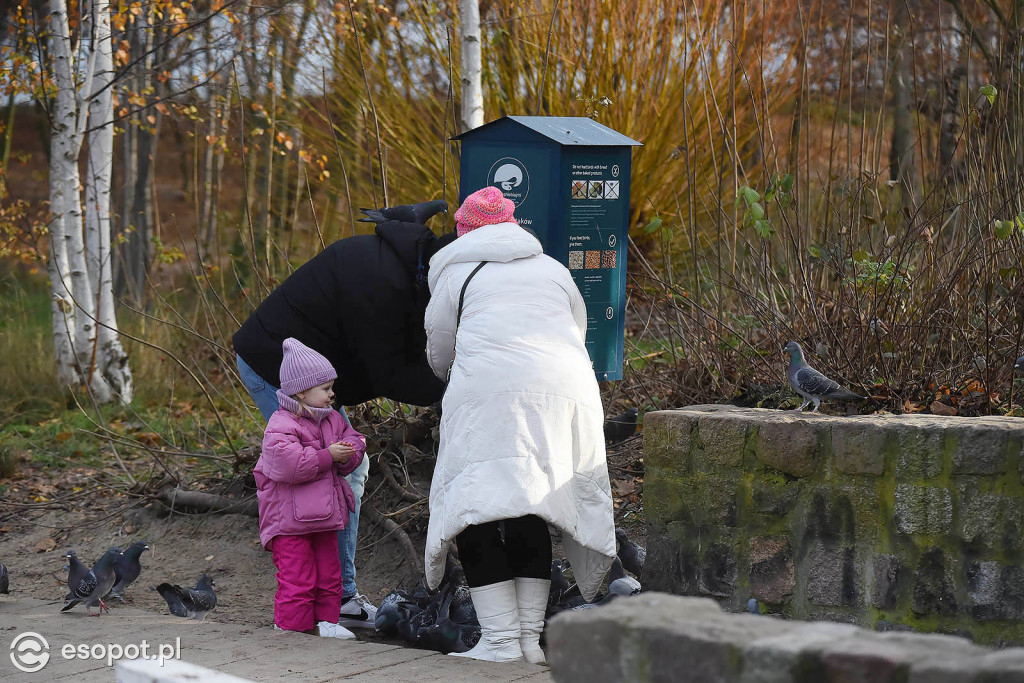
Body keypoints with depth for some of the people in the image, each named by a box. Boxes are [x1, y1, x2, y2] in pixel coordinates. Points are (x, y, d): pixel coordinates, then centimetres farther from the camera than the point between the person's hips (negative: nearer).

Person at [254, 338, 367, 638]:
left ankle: (326, 621, 24)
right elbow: (289, 464, -29)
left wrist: (348, 453, -7)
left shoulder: (332, 419, 10)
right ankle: (292, 627, 3)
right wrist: (327, 456, -23)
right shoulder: (281, 426, -17)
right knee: (296, 577, -6)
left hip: (324, 514, 8)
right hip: (290, 520, -8)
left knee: (329, 574, 14)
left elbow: (354, 440, 18)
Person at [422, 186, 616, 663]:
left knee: (476, 514, -3)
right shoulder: (553, 269, 27)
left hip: (490, 394, -5)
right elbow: (577, 334, 36)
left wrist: (461, 376, 45)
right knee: (531, 514, 11)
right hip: (566, 392, 5)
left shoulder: (457, 272, 16)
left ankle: (500, 638, -11)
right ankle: (531, 635, 7)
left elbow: (440, 357, 23)